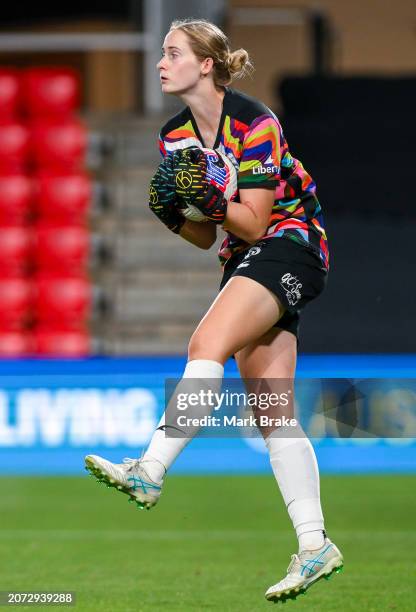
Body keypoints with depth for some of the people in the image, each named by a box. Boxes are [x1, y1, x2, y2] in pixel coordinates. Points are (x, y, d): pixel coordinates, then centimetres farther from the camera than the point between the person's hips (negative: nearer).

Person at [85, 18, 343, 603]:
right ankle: (315, 546, 1)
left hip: (290, 243, -8)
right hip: (246, 259, 8)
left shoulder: (254, 122, -16)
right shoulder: (175, 136, 6)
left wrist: (211, 194, -29)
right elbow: (209, 238, 10)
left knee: (207, 345, -29)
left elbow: (253, 224, -17)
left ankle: (149, 471, -38)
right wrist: (172, 216, -8)